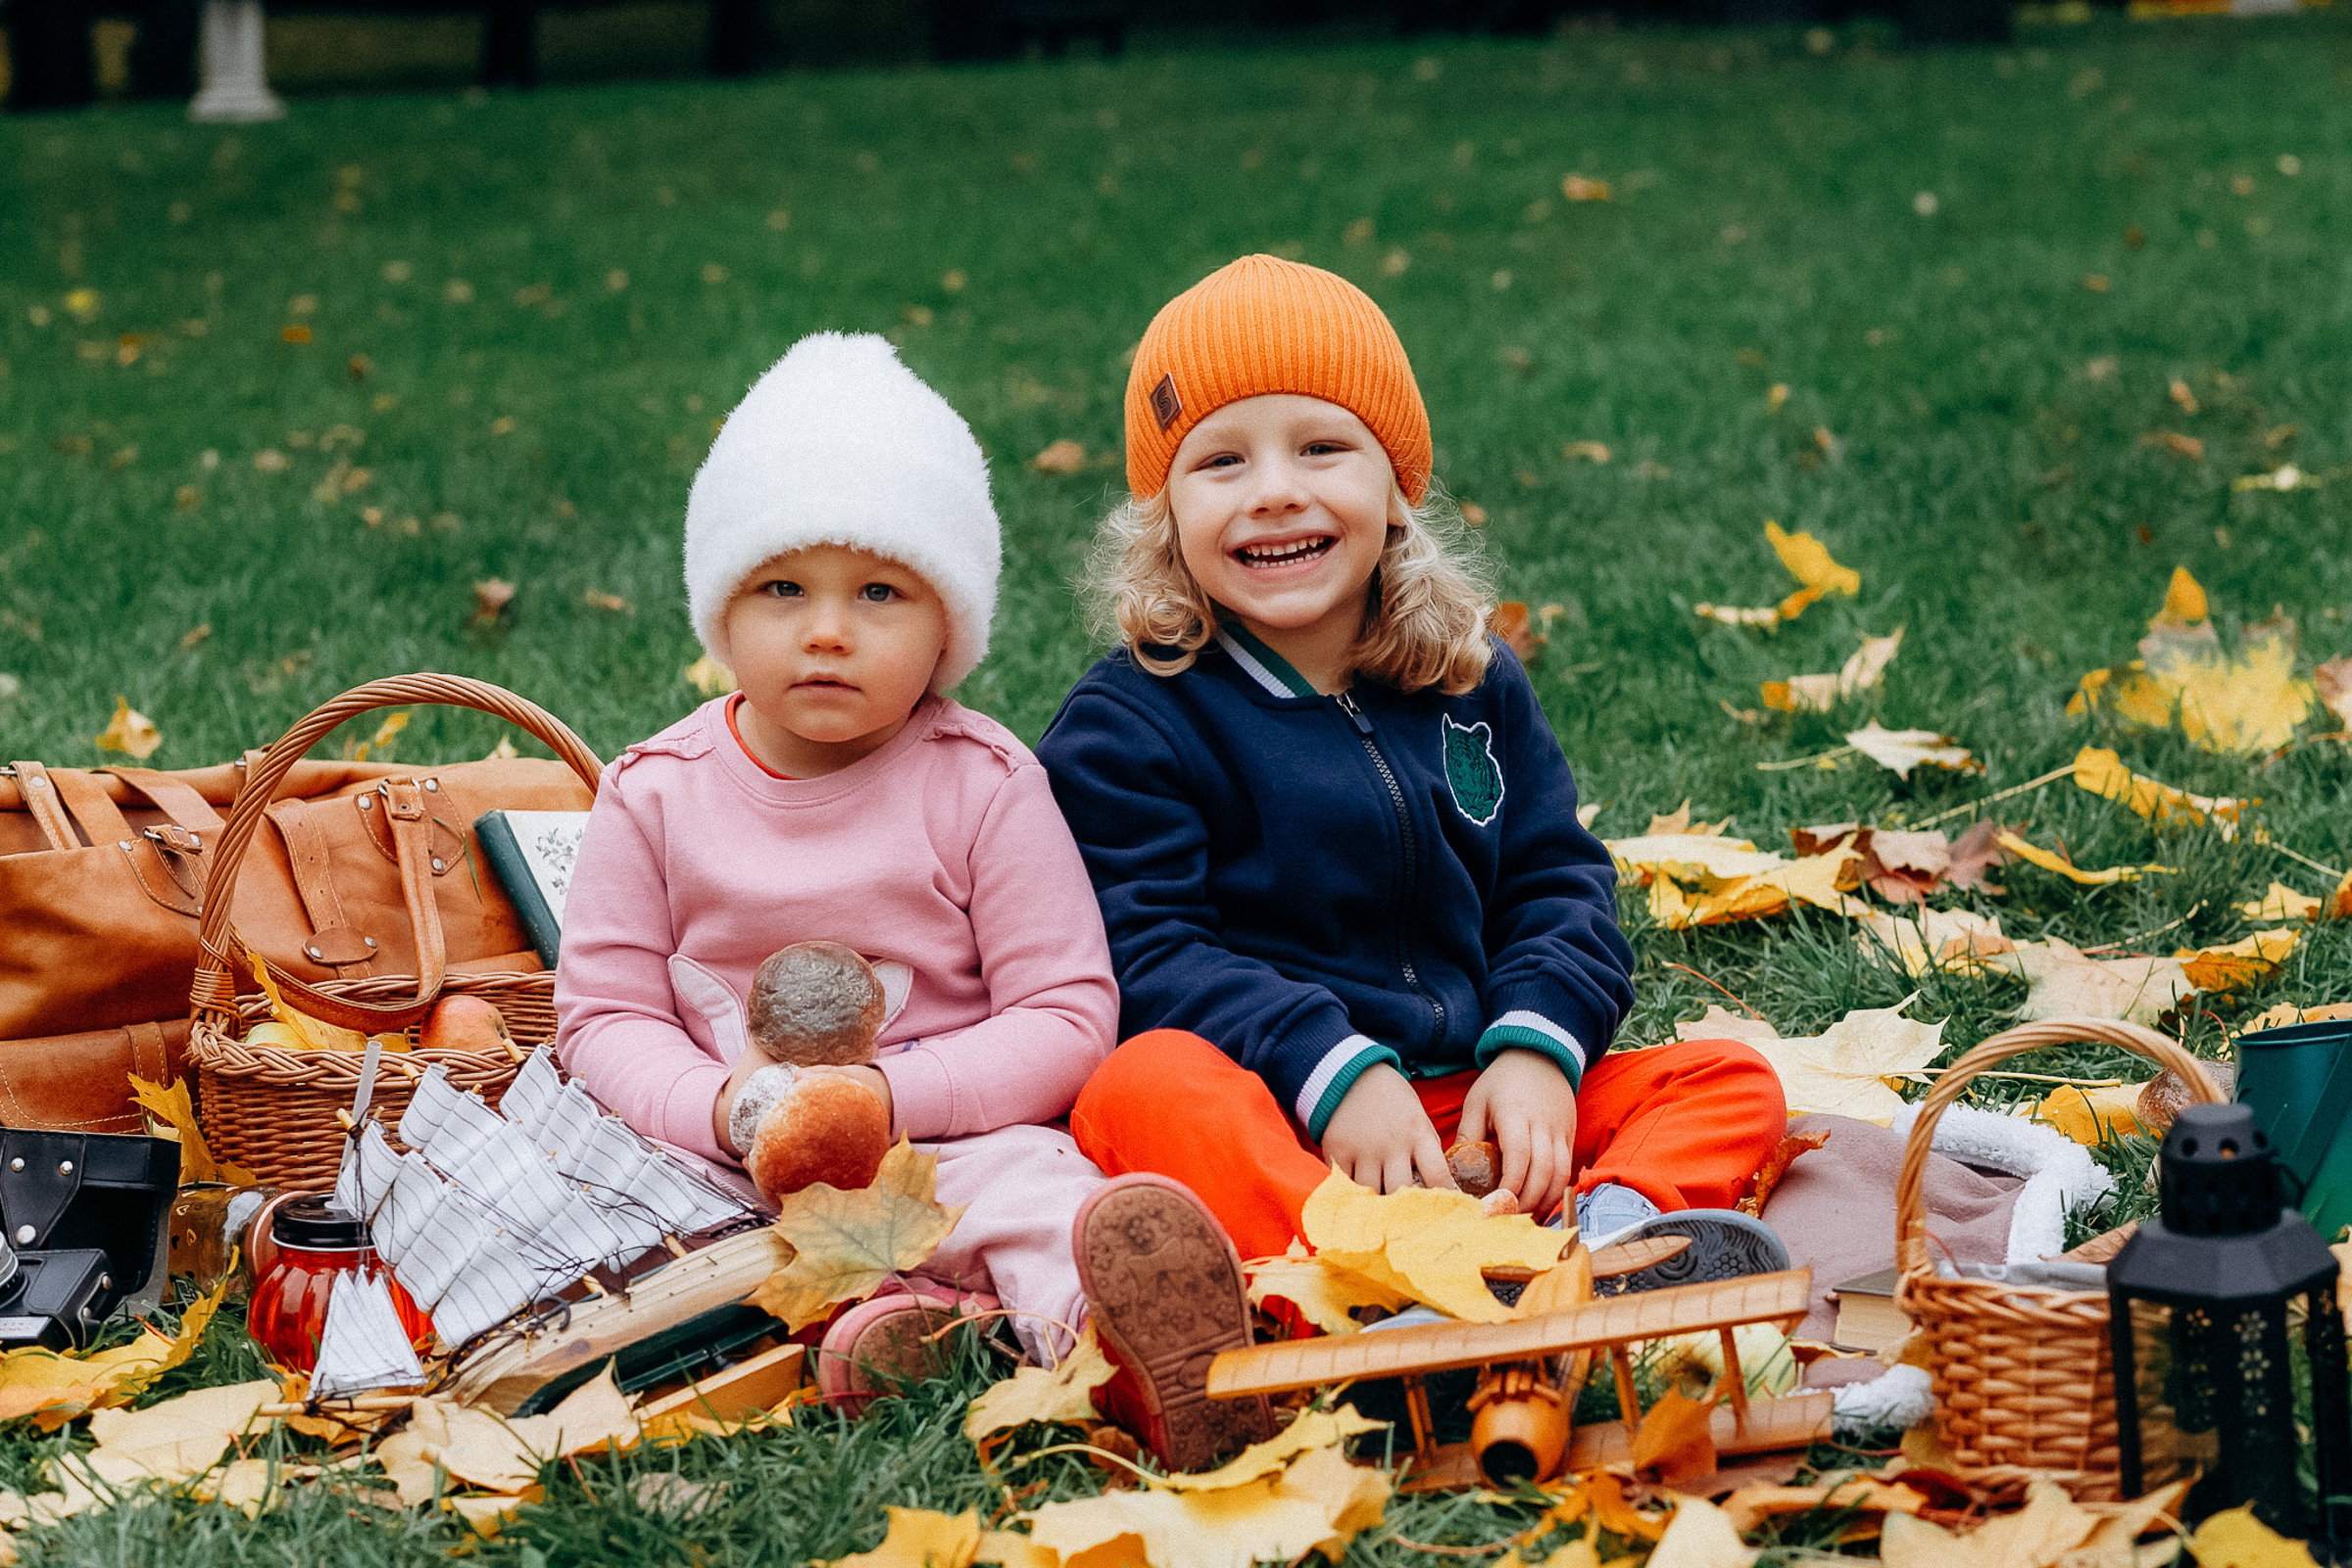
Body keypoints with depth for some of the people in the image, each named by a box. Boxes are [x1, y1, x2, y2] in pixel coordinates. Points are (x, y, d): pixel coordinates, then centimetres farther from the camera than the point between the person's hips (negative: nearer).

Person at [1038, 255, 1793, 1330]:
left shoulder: (1477, 687, 13)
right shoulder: (1129, 724, -2)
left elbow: (1560, 885, 13)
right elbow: (1140, 954, -11)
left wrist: (1536, 1045, -8)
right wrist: (1331, 1071, -23)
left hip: (1474, 1107, 5)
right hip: (1270, 1112, -5)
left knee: (1732, 1081, -7)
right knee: (1145, 1089, -36)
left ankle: (1613, 1233, -40)